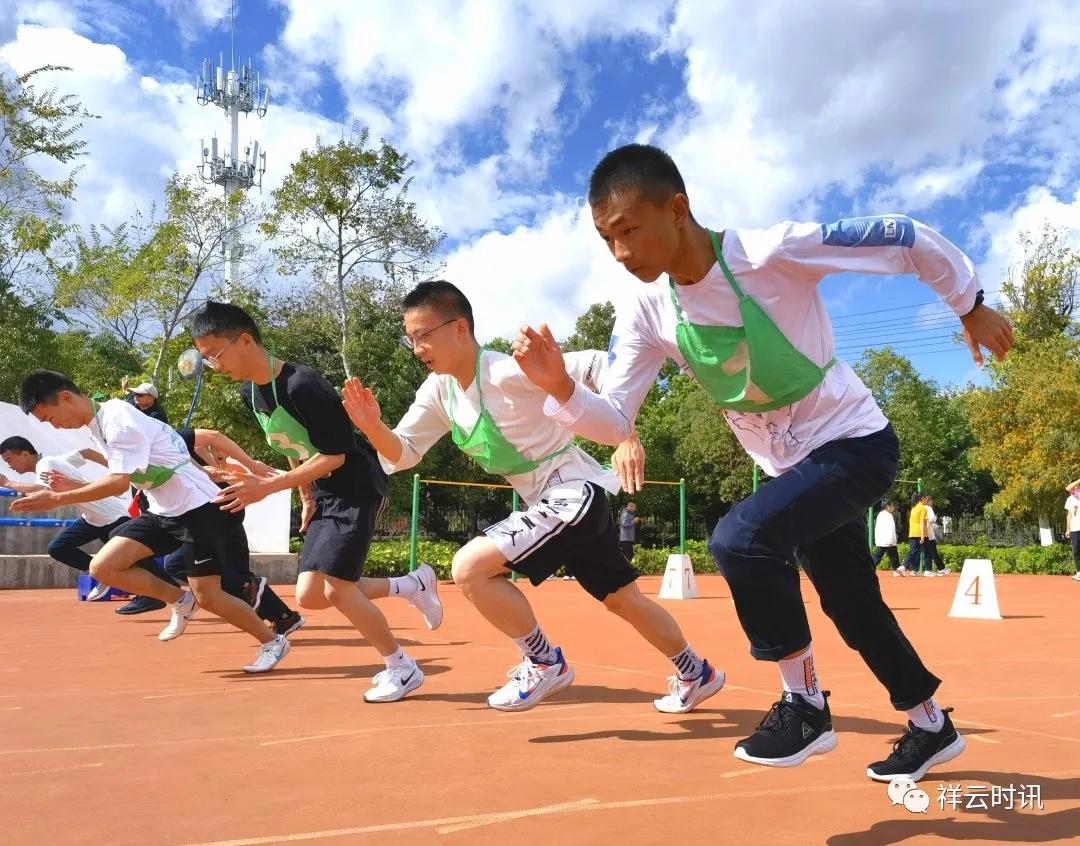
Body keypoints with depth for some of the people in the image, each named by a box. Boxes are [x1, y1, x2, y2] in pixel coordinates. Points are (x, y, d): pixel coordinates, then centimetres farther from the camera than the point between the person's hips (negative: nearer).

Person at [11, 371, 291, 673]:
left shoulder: (118, 419, -19)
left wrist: (59, 499, -24)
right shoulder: (98, 423, 9)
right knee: (103, 566, -5)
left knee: (207, 597, -6)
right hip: (163, 511, 9)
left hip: (197, 506, -9)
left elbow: (119, 482, -27)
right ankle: (181, 601, 14)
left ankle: (272, 642, 15)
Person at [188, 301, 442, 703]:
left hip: (356, 486, -9)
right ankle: (412, 584, 21)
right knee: (311, 595, 3)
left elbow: (334, 456, -23)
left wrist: (268, 487, -24)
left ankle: (403, 668, 6)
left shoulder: (302, 385, -24)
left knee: (335, 586, -15)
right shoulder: (250, 392, 4)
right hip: (324, 493, 9)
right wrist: (307, 498, 12)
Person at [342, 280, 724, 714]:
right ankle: (697, 674, 41)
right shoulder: (438, 390, 1)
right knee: (625, 600, 21)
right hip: (549, 502, 9)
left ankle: (545, 663, 0)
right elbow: (401, 454, 3)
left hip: (574, 494, -9)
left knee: (469, 567, -20)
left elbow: (599, 365, -23)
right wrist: (373, 427, -17)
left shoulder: (509, 370, -24)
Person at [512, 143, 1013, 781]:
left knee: (739, 538, -29)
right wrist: (561, 388, -29)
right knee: (856, 612, 17)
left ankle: (805, 705, -8)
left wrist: (972, 307, -2)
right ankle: (932, 727, 42)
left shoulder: (775, 251, -27)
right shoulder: (645, 312, -10)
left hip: (857, 442, -6)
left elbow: (906, 238, -15)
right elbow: (614, 422, -10)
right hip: (792, 467, 7)